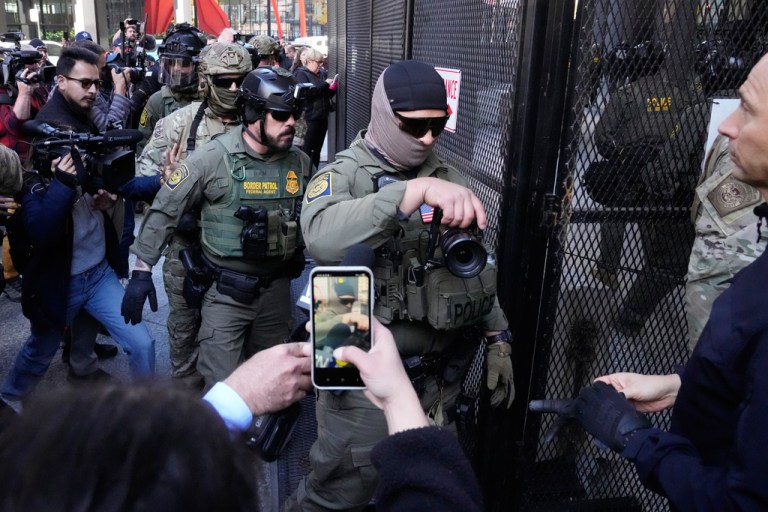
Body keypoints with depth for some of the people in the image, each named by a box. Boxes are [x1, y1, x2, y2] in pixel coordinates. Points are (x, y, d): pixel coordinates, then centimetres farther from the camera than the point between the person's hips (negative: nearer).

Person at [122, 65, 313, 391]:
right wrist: (142, 270, -9)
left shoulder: (300, 162, -1)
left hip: (277, 289, 5)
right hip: (226, 292, -4)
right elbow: (165, 210, -8)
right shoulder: (213, 158, -14)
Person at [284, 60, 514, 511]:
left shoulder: (449, 177, 8)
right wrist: (417, 190, -39)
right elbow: (323, 239, -33)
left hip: (442, 370, 6)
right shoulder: (343, 176, -9)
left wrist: (499, 339, 11)